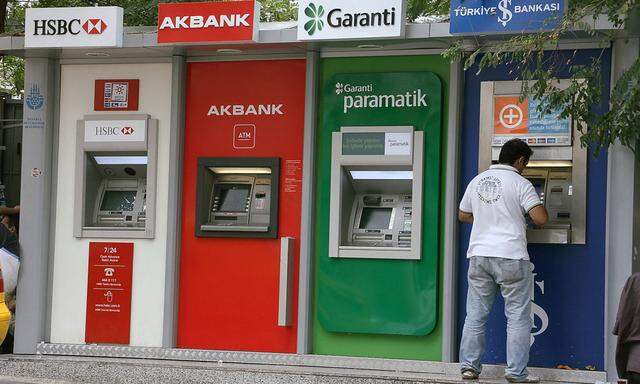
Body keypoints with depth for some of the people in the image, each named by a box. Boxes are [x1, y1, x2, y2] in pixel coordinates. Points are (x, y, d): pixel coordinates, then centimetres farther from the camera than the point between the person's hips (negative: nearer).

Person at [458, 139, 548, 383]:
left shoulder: (477, 181, 10)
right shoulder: (520, 184, -6)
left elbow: (463, 215, 21)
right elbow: (540, 218, -13)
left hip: (479, 255, 5)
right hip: (511, 257, -5)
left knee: (475, 316, 10)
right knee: (518, 317, 2)